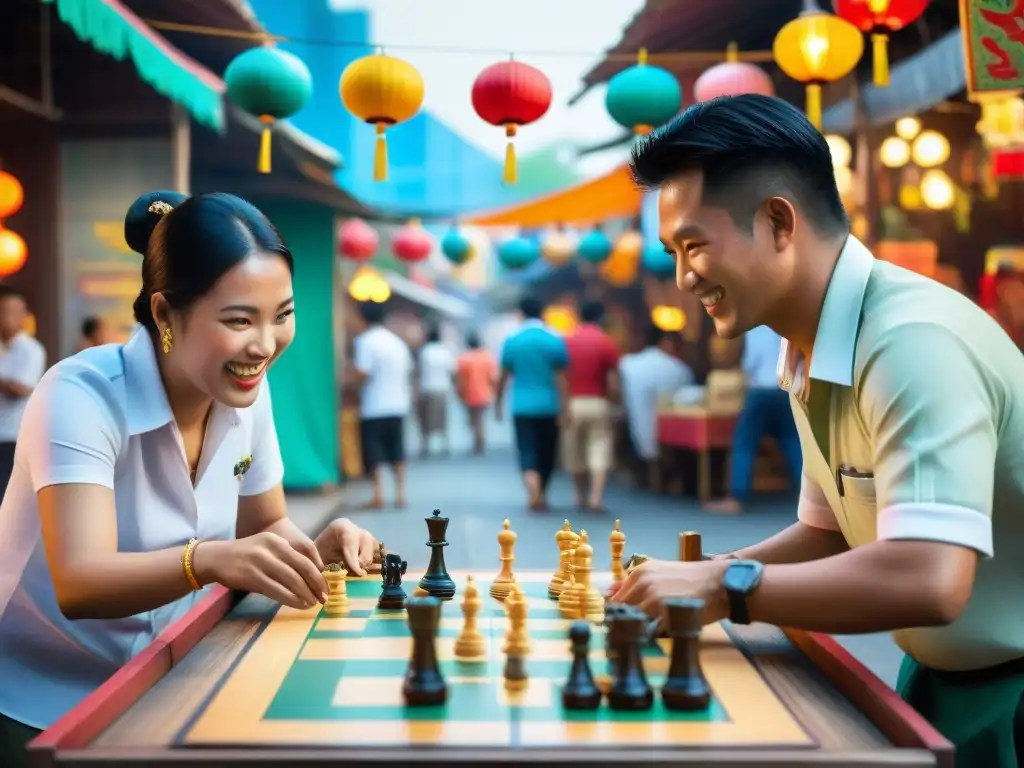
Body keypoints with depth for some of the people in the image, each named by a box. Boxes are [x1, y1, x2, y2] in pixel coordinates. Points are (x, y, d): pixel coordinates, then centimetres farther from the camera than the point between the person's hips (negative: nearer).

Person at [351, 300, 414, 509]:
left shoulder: (365, 341, -10)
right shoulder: (397, 341, 11)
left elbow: (362, 375, -18)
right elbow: (409, 370, 15)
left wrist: (353, 370, 1)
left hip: (373, 407, -6)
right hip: (398, 405, 6)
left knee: (373, 453, 1)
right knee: (397, 451, 12)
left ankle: (378, 495, -4)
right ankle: (400, 493, 9)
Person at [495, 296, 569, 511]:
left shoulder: (512, 341, -1)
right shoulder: (556, 341, -4)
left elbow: (503, 377, 4)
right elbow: (560, 377, -9)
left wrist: (498, 403, 16)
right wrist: (563, 408, -7)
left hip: (522, 406, 0)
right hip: (549, 405, 0)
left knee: (527, 451, 0)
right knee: (547, 451, 15)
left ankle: (533, 487, -25)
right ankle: (541, 495, 26)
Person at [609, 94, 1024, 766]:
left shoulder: (911, 342, -29)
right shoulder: (814, 355, 1)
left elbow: (927, 581, -38)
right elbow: (831, 533, 11)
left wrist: (726, 588, -27)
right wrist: (692, 579, -3)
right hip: (944, 673, 8)